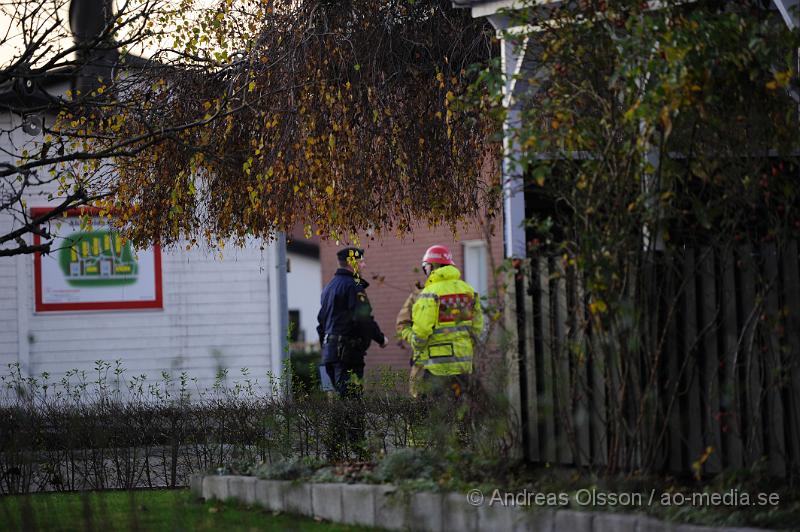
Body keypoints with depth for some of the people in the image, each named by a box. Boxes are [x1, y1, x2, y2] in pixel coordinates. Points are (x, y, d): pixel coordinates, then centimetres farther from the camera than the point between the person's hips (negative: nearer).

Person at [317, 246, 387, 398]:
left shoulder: (329, 286, 19)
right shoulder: (353, 285, -11)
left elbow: (321, 319, 24)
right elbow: (363, 318, -18)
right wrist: (381, 338, -5)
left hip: (330, 349, 10)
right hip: (348, 350, -10)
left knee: (341, 395, 12)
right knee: (350, 397, -11)